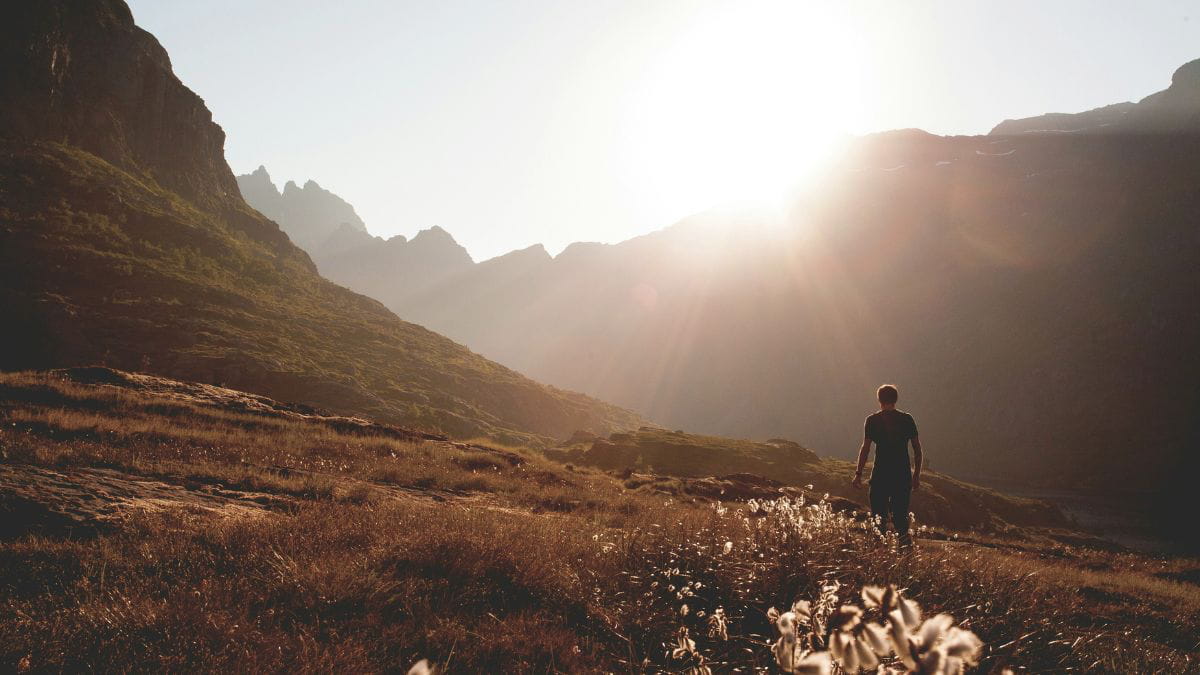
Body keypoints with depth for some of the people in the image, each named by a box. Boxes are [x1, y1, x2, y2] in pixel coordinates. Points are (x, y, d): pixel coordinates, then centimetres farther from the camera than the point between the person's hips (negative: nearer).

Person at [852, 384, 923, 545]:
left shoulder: (872, 420, -2)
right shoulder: (908, 419, 5)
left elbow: (865, 448, -6)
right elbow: (917, 449, 6)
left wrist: (858, 474, -1)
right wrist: (917, 474, 14)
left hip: (881, 473, -2)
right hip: (903, 473, 2)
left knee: (879, 513, 6)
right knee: (900, 513, 12)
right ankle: (904, 535, -9)